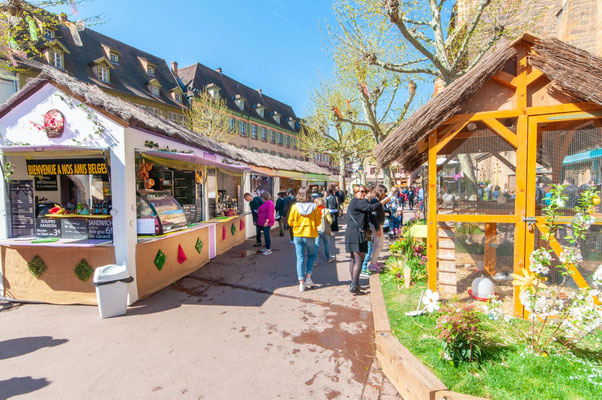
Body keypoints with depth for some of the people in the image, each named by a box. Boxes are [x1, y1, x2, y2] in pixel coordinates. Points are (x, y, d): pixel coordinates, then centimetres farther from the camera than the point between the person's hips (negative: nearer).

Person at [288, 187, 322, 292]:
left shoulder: (294, 207, -7)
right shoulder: (314, 207, -7)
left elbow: (290, 222, -2)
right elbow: (318, 222, -4)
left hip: (298, 235, 1)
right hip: (310, 234, 0)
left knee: (300, 258, 8)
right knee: (311, 255, 20)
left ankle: (301, 283, 9)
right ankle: (308, 277, 11)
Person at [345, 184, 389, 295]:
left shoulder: (353, 202, 22)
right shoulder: (358, 202, -11)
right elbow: (371, 208, -23)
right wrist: (383, 201, -12)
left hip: (351, 233, 11)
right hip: (357, 234, -11)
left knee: (353, 259, 14)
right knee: (359, 260, -10)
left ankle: (353, 283, 22)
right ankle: (354, 286, -11)